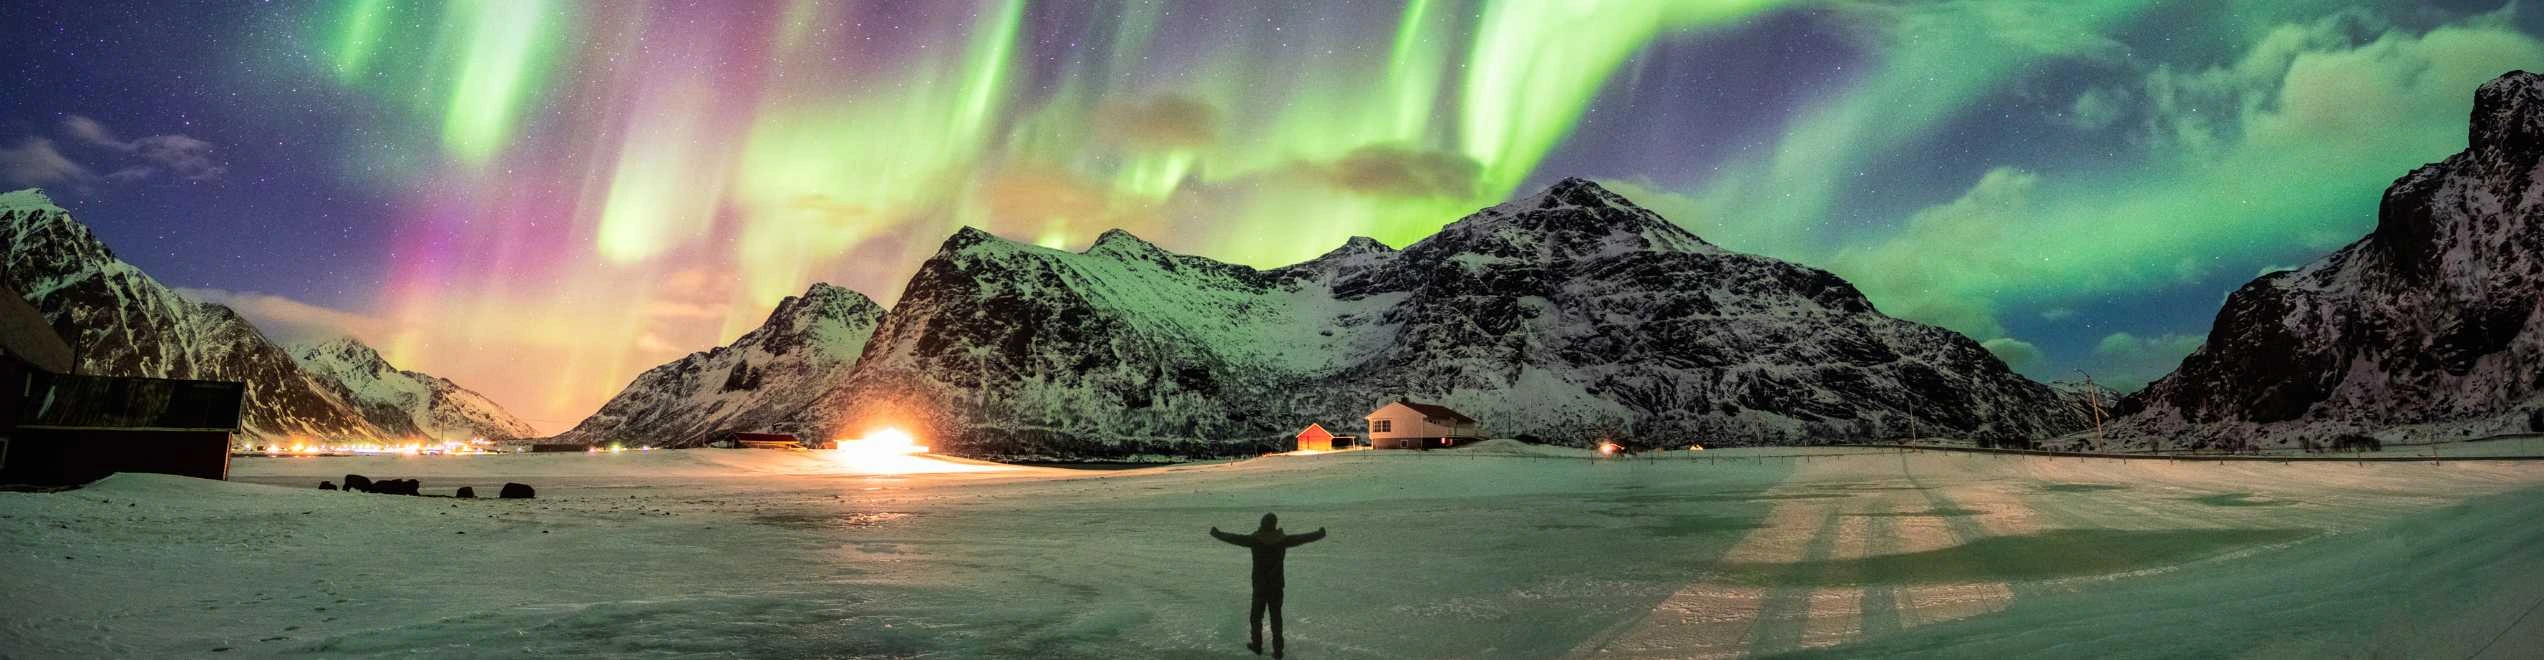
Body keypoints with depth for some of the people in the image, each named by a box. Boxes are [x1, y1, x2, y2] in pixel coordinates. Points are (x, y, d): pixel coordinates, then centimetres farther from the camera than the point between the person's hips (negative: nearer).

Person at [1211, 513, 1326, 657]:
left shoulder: (1255, 539, -12)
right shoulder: (1283, 539, -6)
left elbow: (1233, 538, -4)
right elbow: (1303, 537, 4)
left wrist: (1216, 533, 11)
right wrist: (1320, 534, 20)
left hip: (1260, 586, -2)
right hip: (1277, 586, 2)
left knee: (1256, 616, 16)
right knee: (1276, 618, 8)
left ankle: (1257, 645, 25)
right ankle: (1278, 650, 7)